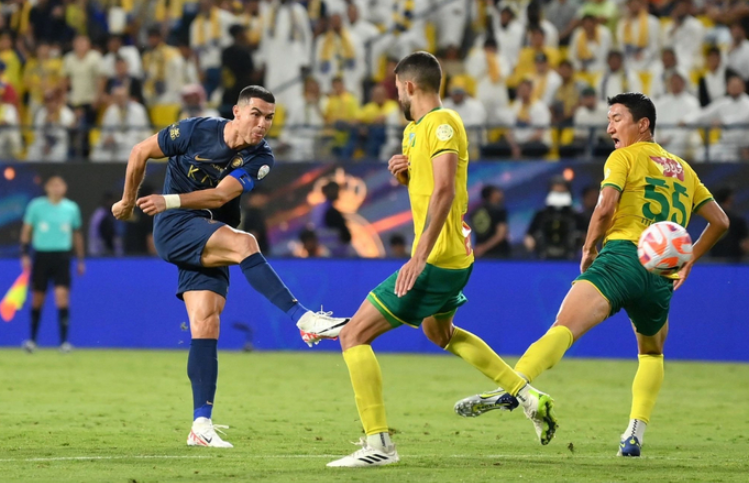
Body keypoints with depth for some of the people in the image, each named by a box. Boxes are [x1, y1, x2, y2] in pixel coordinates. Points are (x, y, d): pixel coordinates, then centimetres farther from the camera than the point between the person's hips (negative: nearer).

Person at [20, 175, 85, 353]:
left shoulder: (72, 208, 5)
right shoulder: (36, 206, 0)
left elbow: (77, 235, 16)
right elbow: (26, 231, 6)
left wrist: (81, 259, 16)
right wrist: (24, 255, -2)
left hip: (62, 256, 0)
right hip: (41, 255, 0)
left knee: (62, 295, -12)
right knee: (37, 299, 5)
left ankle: (64, 340, -11)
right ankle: (32, 339, 19)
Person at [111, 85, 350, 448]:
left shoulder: (259, 158, -5)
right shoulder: (196, 131, -10)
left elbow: (221, 195, -18)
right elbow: (140, 153, 3)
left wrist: (169, 200, -29)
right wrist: (128, 201, 14)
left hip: (211, 243, 4)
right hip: (174, 228, -4)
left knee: (205, 324, -8)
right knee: (244, 243, -30)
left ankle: (201, 425, -9)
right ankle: (305, 320, -39)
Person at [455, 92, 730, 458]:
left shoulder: (625, 157, 10)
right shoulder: (683, 170, 27)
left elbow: (605, 208, -6)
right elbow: (719, 221, 27)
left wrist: (588, 250, 7)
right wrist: (687, 263, 29)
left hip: (623, 254, -5)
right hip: (662, 277, 5)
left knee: (564, 328, -23)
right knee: (652, 354, 28)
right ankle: (635, 434, 10)